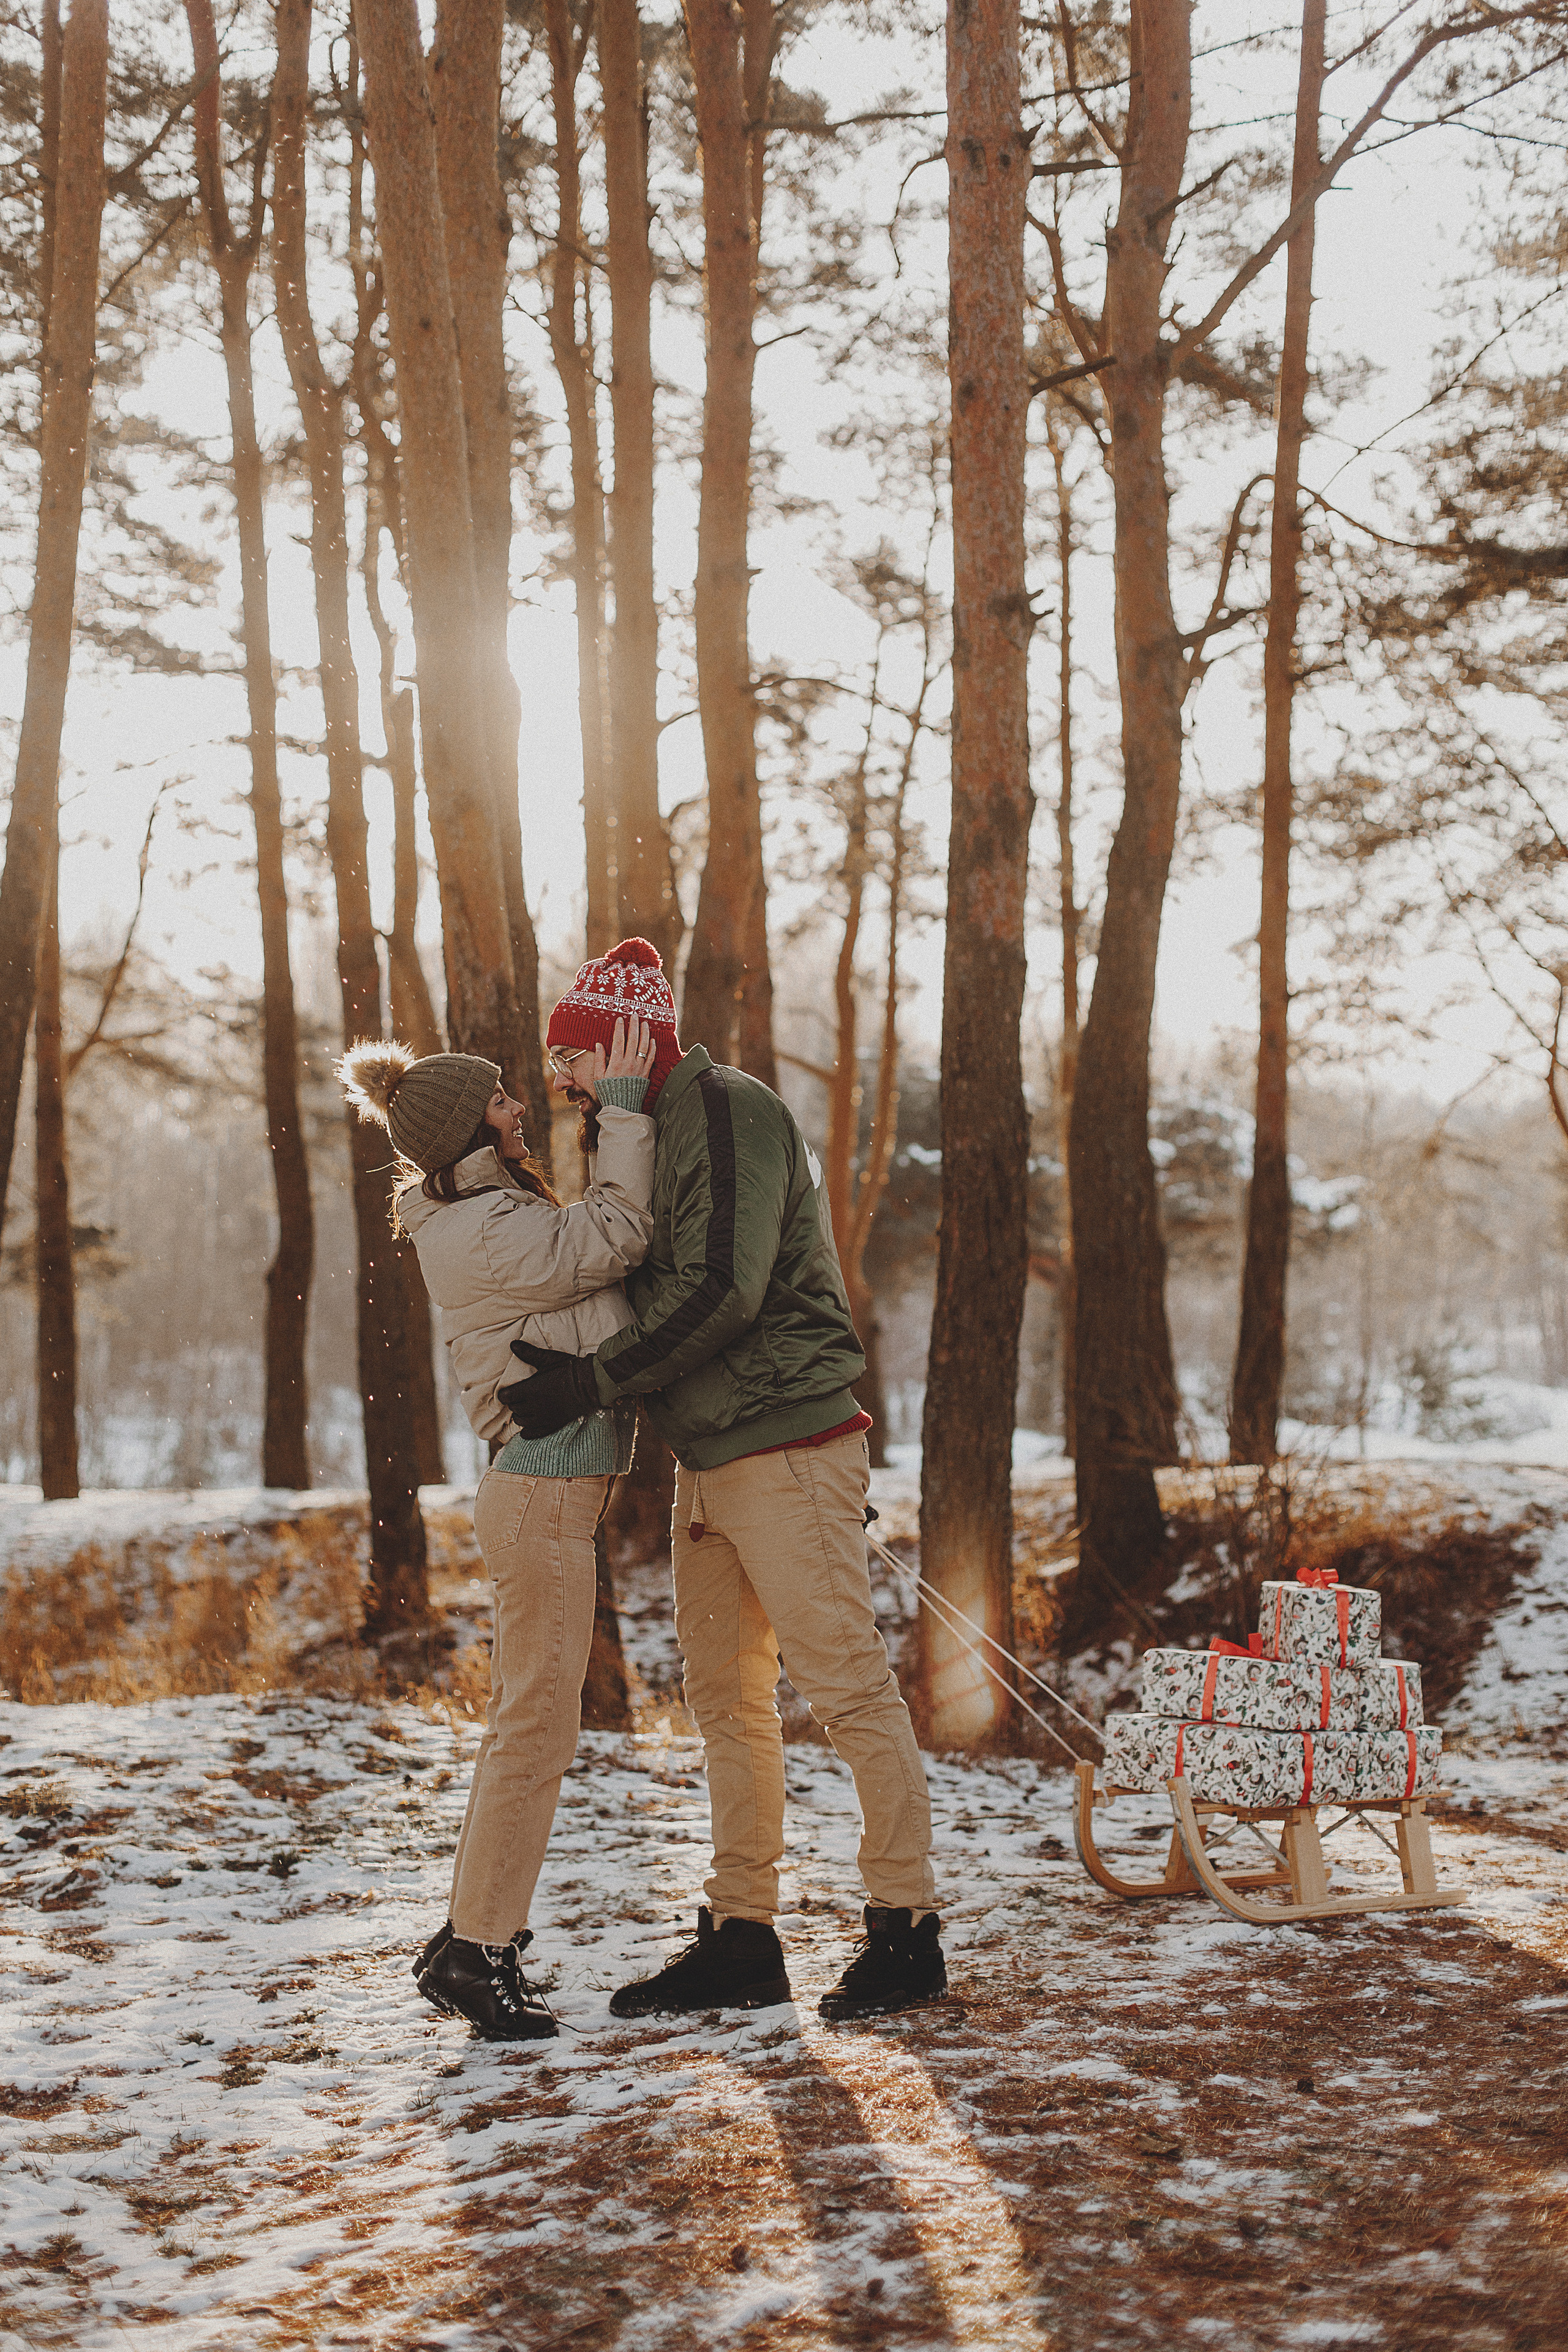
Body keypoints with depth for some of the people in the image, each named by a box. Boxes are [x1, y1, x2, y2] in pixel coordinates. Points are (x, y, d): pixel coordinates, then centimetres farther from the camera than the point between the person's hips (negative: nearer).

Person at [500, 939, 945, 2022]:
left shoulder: (726, 1109, -12)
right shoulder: (660, 1128, 18)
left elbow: (718, 1292, -22)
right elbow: (647, 1282, 17)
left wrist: (590, 1380, -20)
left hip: (789, 1451, -10)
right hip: (709, 1461, 10)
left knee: (847, 1683, -5)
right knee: (727, 1698, 11)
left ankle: (907, 1931, 2)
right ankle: (742, 1939, 17)